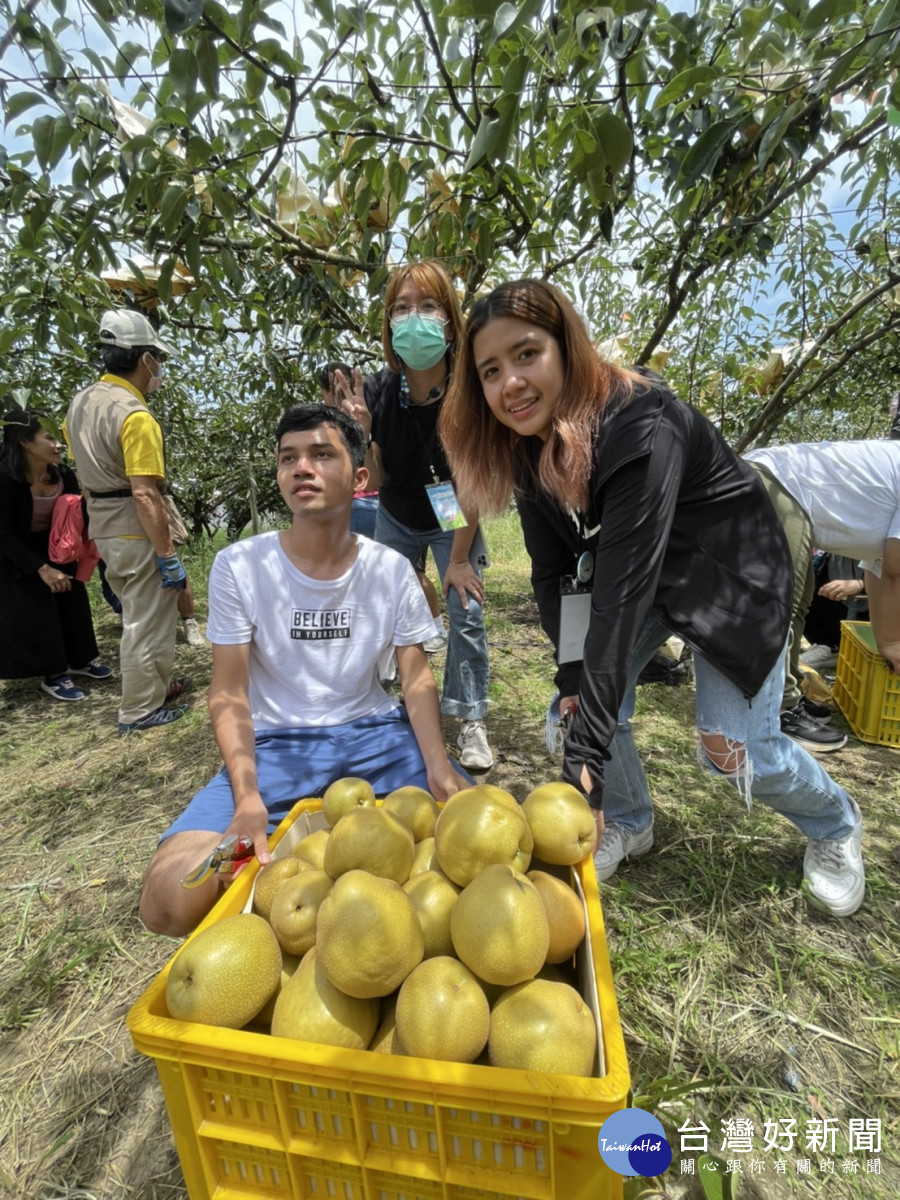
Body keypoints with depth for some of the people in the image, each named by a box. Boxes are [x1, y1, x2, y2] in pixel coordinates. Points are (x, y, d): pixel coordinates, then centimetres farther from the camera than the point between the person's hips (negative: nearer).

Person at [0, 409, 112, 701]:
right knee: (37, 613, -4)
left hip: (56, 548, 5)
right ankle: (53, 675, 12)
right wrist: (42, 568, -30)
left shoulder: (63, 475, -13)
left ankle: (79, 661, 25)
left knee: (73, 603, 7)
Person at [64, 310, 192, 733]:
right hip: (138, 530, -9)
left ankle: (153, 685, 38)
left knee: (137, 613, 22)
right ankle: (141, 709, 18)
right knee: (147, 621, 4)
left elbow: (85, 473, 16)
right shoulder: (134, 415, -20)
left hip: (103, 526, 9)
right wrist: (168, 556, -21)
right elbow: (144, 495, -25)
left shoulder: (80, 402, 9)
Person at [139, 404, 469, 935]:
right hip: (274, 744, -1)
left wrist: (437, 762, -19)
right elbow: (229, 695, -7)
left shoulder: (392, 570, -4)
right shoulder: (239, 566, -8)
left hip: (375, 733, 2)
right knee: (169, 900, -20)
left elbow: (417, 677, -1)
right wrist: (248, 798, -21)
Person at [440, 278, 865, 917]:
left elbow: (622, 592, -41)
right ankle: (629, 823, 24)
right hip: (639, 573, 6)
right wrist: (574, 677, -17)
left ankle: (836, 824, 29)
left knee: (733, 750, -6)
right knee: (594, 694, -6)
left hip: (731, 572, -5)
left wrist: (585, 750, -41)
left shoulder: (639, 427, -35)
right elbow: (553, 572, -9)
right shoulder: (529, 445, -12)